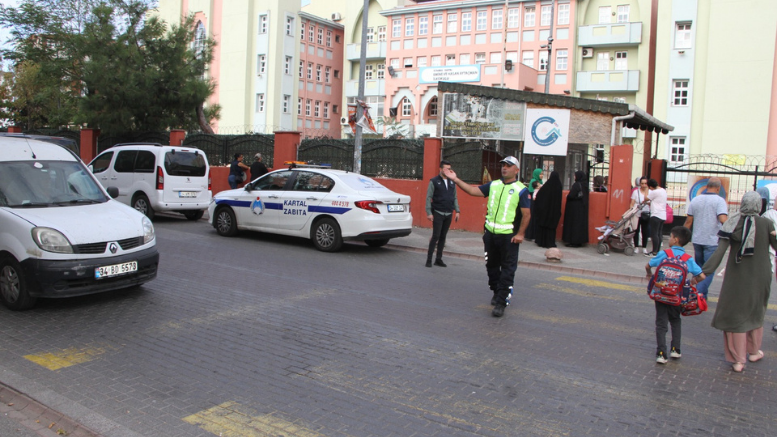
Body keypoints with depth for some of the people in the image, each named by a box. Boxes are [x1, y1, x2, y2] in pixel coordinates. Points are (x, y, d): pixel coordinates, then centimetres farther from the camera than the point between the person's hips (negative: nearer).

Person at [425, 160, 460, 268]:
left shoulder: (452, 182, 12)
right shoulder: (434, 181, -3)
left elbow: (455, 198, 16)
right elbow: (428, 197, -5)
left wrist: (457, 211, 8)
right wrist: (429, 212, -12)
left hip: (448, 214, 5)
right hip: (438, 213, -5)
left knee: (443, 237, 7)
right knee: (435, 236, -8)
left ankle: (439, 259, 14)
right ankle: (429, 259, -1)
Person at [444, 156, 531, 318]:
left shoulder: (521, 190, -4)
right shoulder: (493, 185, 11)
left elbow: (526, 214, -8)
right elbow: (473, 191, 9)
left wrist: (520, 234, -15)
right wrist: (456, 180, 2)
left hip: (509, 236, -5)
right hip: (490, 233, 5)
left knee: (507, 269, -3)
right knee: (492, 266, 15)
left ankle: (501, 302, 1)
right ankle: (497, 293, 33)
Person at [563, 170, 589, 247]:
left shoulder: (576, 185, -17)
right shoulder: (585, 185, 7)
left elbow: (571, 195, -23)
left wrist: (567, 196, 0)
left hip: (575, 208, -8)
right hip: (583, 207, 8)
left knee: (574, 223, -2)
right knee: (581, 223, 12)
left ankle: (574, 241, 0)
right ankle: (580, 240, 17)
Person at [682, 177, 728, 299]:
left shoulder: (695, 200, 4)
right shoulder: (719, 201, -10)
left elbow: (688, 221, 7)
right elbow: (723, 220, -23)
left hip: (697, 240, 5)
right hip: (712, 241, -5)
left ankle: (696, 293, 23)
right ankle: (700, 294, -7)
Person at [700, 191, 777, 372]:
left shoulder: (733, 223, -9)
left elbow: (720, 251, -16)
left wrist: (704, 271, -19)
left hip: (736, 277, -1)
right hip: (760, 278, 1)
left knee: (735, 314, 8)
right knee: (755, 313, 21)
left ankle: (738, 360, 10)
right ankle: (753, 351, 38)